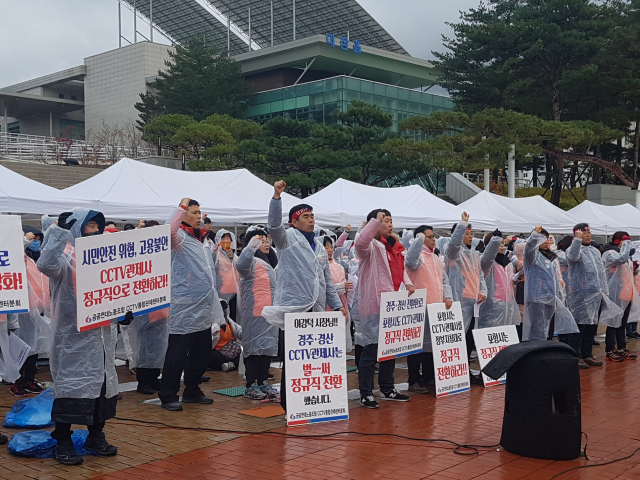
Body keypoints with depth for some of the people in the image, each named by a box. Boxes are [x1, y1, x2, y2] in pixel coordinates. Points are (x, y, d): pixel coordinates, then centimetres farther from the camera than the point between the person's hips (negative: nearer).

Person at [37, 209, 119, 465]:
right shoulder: (66, 255, -8)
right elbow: (46, 264, -32)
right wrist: (59, 231, -29)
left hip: (100, 332, 7)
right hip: (73, 335, -7)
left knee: (103, 383, 11)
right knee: (71, 384, -3)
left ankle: (96, 437, 26)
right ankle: (63, 442, 10)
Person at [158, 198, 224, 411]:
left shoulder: (202, 241, 17)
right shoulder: (180, 237, -8)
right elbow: (171, 229, -34)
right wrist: (183, 206, -24)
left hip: (204, 308, 9)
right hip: (185, 307, -9)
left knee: (202, 352, 14)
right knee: (177, 353, -3)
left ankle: (192, 391, 27)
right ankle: (168, 396, 7)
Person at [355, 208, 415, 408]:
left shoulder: (393, 246, 17)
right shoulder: (371, 246, -10)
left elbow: (400, 268, 27)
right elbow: (360, 242, -34)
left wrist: (408, 283, 8)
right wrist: (376, 220, -28)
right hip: (373, 304, -9)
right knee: (372, 348, -7)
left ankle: (388, 389, 30)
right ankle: (366, 394, 0)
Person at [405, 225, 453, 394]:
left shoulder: (435, 258, 19)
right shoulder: (417, 256, -8)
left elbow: (444, 279, 20)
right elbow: (410, 261, -33)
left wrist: (448, 296, 4)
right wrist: (419, 238, -28)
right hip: (420, 308, -8)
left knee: (433, 342, 14)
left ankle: (428, 378, 24)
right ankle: (414, 381, 3)